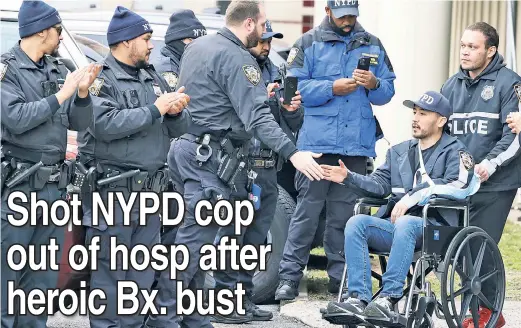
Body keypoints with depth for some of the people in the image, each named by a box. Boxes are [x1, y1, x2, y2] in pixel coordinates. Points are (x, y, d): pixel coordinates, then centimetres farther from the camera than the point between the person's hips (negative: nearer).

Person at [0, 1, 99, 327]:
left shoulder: (57, 69, 12)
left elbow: (79, 123, 12)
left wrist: (82, 94, -7)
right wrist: (61, 95, -16)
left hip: (55, 185, 7)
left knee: (44, 274, 10)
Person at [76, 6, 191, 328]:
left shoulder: (154, 78, 16)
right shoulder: (101, 79, -6)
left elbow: (180, 127, 17)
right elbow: (105, 124, -22)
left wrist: (176, 112, -7)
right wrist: (155, 110, -18)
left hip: (151, 189, 7)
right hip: (113, 190, -7)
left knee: (143, 269, 10)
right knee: (110, 268, -5)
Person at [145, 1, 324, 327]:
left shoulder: (197, 46, 15)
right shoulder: (237, 60, -15)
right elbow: (257, 117, -23)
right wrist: (293, 153, -28)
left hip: (189, 144, 10)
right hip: (211, 156, -10)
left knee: (195, 238, 12)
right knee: (194, 239, -8)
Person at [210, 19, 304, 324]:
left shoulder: (274, 73, 19)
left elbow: (294, 124, 21)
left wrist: (292, 110, 0)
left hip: (268, 170, 7)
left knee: (256, 238, 10)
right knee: (231, 235, -6)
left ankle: (244, 297, 16)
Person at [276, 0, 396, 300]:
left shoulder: (372, 45, 15)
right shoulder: (310, 43, 6)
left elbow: (388, 91, 12)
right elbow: (295, 87, -4)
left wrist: (374, 85, -10)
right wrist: (332, 88, -15)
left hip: (357, 144, 3)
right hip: (317, 140, -3)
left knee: (344, 213, 7)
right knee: (307, 210, -6)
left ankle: (340, 276, 13)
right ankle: (290, 276, -4)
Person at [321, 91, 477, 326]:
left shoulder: (454, 151, 8)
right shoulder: (399, 152, 27)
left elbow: (455, 185, -11)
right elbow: (380, 183, 16)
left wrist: (411, 198, -19)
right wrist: (349, 178, -3)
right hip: (395, 225, 6)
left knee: (405, 224, -39)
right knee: (356, 223, -23)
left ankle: (389, 298, -40)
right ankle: (358, 298, -33)